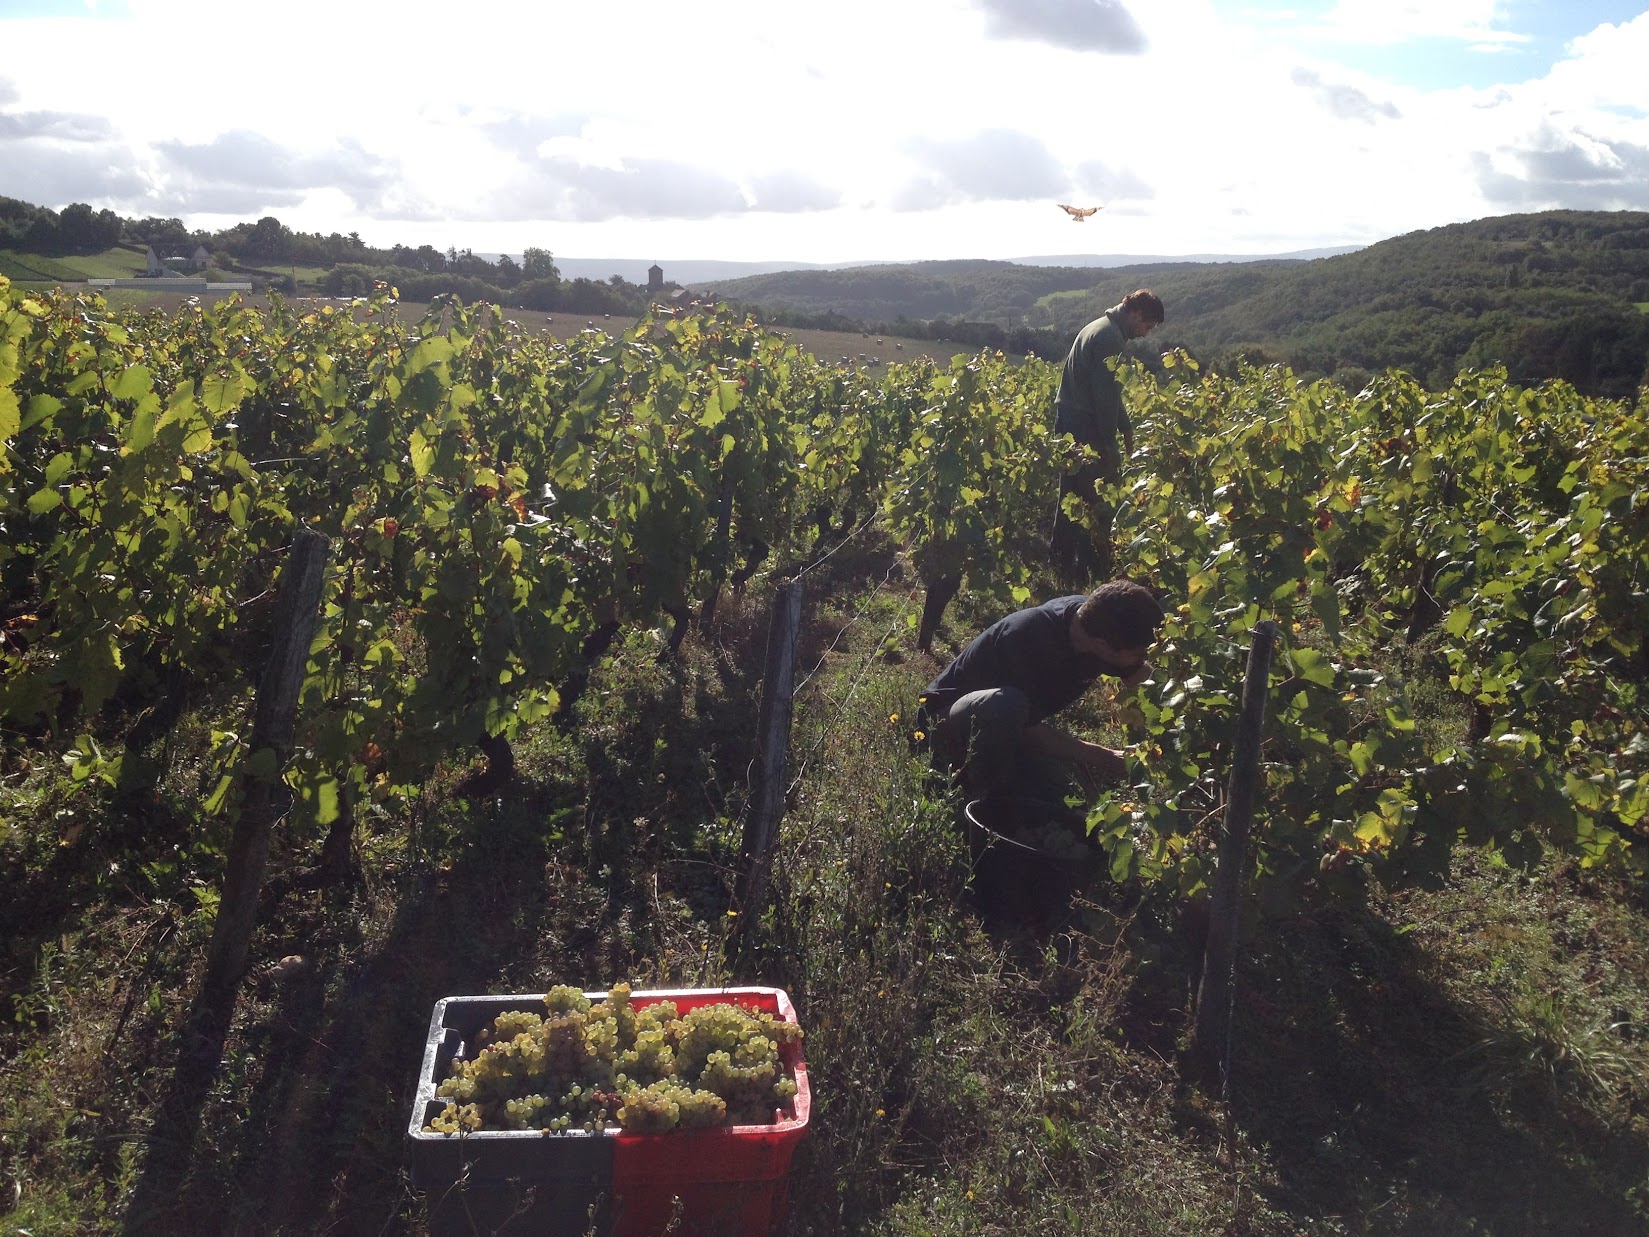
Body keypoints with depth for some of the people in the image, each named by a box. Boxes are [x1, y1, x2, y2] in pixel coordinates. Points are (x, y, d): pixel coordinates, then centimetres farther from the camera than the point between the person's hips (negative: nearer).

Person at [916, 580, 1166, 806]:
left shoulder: (1091, 614, -14)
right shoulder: (1026, 638, -35)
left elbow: (1140, 678, -3)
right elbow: (1028, 729, -27)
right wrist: (1095, 756, -26)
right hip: (947, 718, -8)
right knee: (1005, 704, -38)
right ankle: (981, 796, -15)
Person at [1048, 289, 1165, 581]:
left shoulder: (1101, 328, 17)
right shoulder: (1110, 337, -16)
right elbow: (1105, 396, -19)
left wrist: (1125, 426, 17)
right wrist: (1109, 446, -16)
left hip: (1069, 423, 10)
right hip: (1085, 428, -10)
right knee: (1098, 502, -5)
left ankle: (1061, 562, 21)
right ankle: (1093, 569, 0)